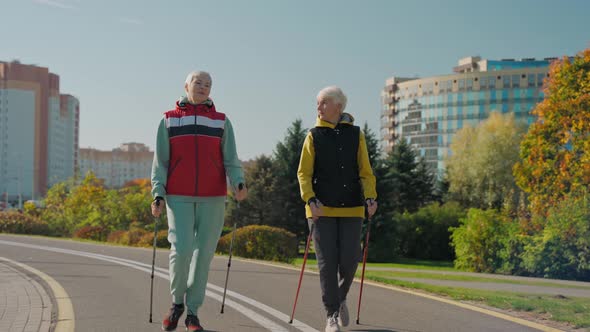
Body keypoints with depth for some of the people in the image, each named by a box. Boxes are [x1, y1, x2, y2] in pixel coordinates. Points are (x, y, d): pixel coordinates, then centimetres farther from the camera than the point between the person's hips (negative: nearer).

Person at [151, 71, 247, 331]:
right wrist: (158, 195, -5)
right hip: (179, 197, -1)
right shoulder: (169, 120, 10)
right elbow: (160, 161, 7)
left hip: (212, 198, 1)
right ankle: (177, 302, 11)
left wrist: (238, 184, -15)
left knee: (203, 254, 1)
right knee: (181, 250, -13)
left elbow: (230, 159, 4)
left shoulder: (221, 121, 10)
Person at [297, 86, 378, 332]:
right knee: (327, 262, -3)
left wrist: (370, 198, -10)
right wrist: (310, 200, -15)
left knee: (349, 260, -1)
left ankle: (340, 298, 29)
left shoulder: (356, 135, 7)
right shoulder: (314, 136, 4)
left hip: (351, 209, 1)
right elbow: (304, 173, 1)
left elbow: (365, 172, 6)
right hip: (322, 209, -1)